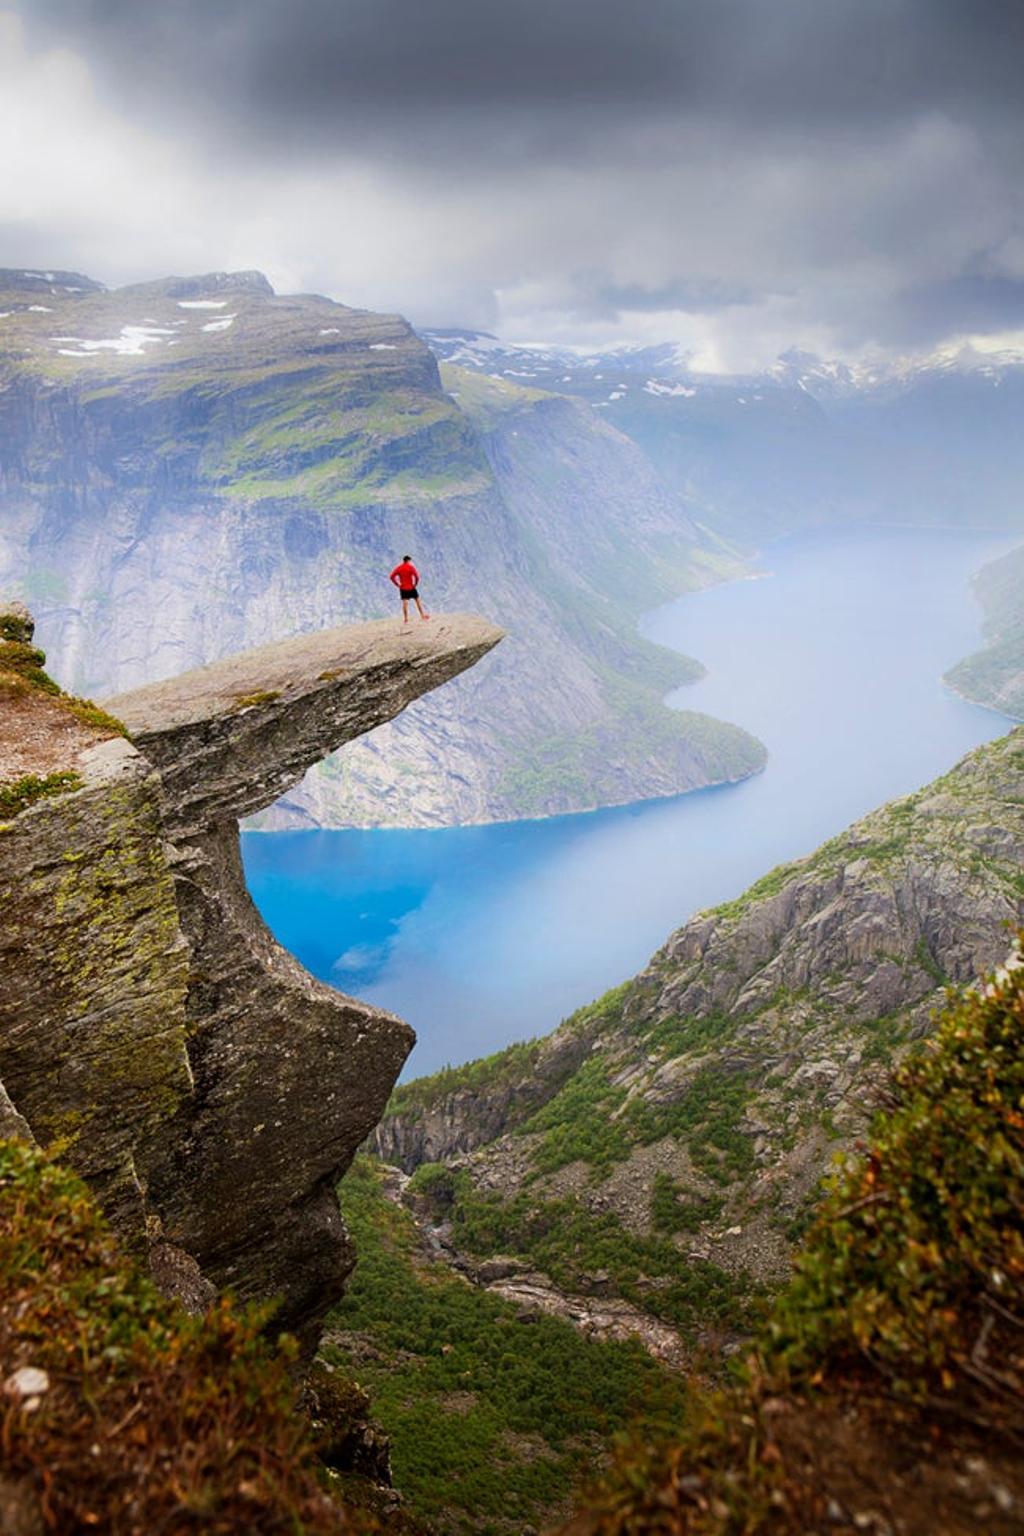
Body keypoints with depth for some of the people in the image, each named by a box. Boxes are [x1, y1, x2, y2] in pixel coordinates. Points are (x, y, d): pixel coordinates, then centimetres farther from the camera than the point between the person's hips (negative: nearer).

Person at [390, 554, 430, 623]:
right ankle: (422, 615, 18)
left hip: (402, 588, 2)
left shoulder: (398, 568, 3)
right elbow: (417, 576, -19)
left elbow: (392, 577, -2)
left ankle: (405, 619, -3)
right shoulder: (411, 567, -7)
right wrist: (415, 584, -5)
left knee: (404, 603, 0)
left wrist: (398, 584, 2)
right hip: (411, 588, -2)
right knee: (417, 601, 13)